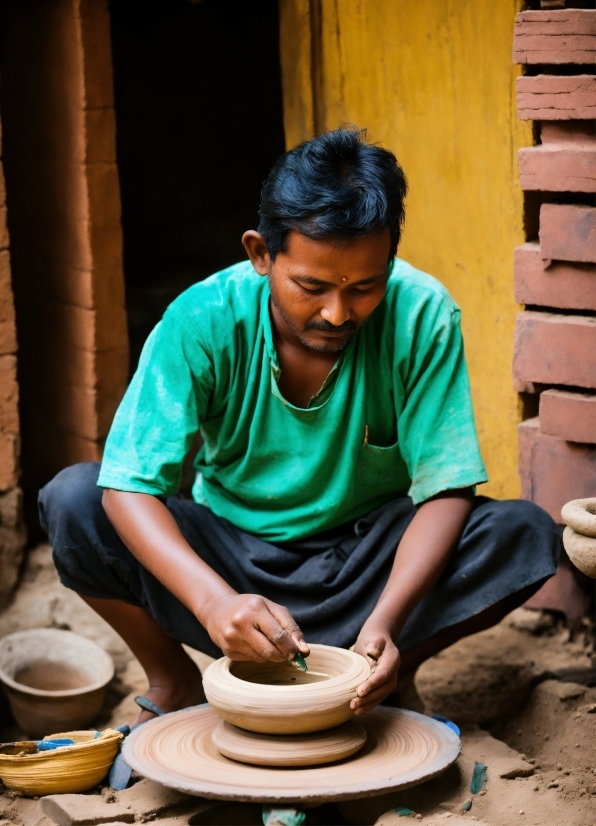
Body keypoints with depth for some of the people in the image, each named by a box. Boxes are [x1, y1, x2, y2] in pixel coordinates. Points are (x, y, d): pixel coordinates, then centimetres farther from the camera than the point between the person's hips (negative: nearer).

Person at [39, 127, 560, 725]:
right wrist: (214, 602, -42)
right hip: (229, 558, 0)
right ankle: (175, 683, -1)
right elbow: (128, 487, -25)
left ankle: (391, 678, -2)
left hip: (367, 560, 0)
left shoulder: (421, 317, -20)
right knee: (73, 501, -25)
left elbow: (445, 492, -19)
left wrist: (386, 620, -36)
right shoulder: (202, 322, -20)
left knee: (524, 535, -26)